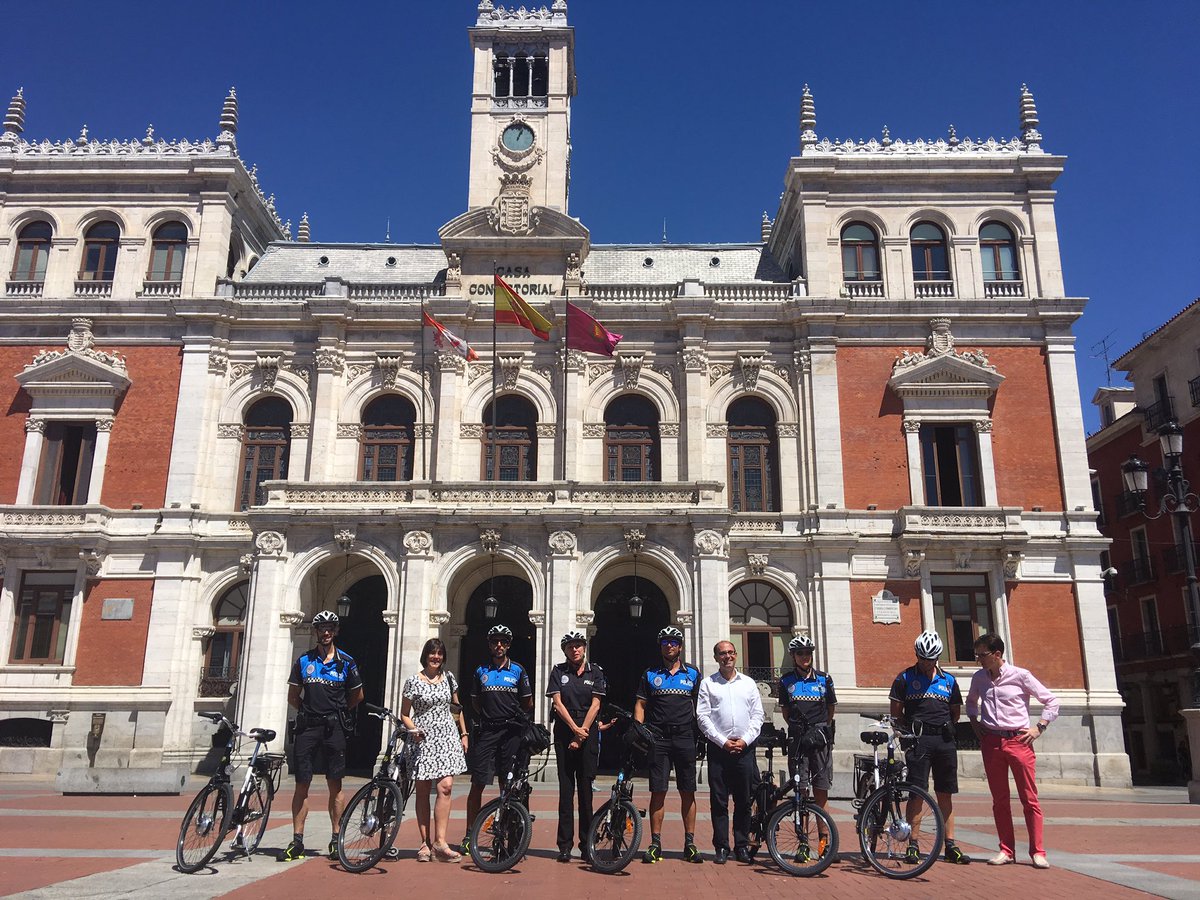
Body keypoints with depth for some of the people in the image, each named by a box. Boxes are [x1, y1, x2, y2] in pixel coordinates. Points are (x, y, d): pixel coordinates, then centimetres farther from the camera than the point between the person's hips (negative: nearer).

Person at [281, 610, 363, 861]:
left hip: (333, 729, -1)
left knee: (335, 785, 3)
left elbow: (357, 696, 13)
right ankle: (297, 840, 7)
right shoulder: (303, 661, 8)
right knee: (302, 783, 1)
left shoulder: (346, 662, 4)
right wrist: (309, 710, 9)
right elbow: (293, 697, 15)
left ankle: (336, 839, 11)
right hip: (307, 727, 1)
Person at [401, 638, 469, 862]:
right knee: (423, 792, 4)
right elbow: (404, 714, 4)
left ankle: (440, 842, -11)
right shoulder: (414, 681, 0)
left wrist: (464, 734, 15)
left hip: (448, 737, 2)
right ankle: (425, 843, 13)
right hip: (424, 739, -1)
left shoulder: (449, 678, 9)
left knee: (445, 787, -12)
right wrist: (413, 729, -15)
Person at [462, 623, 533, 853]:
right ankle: (470, 834, 7)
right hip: (486, 731, 1)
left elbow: (528, 704, 9)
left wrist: (515, 718, 10)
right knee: (477, 784, -1)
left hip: (510, 732, -1)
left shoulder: (518, 670, 4)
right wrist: (487, 716, 12)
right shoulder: (481, 671, 9)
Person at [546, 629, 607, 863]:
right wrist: (575, 729, -10)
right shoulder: (558, 671, 6)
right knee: (566, 787, -1)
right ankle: (564, 845, 2)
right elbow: (557, 703, -1)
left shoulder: (595, 672, 6)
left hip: (588, 732, 0)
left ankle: (587, 845, 7)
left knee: (586, 787, 0)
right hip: (564, 732, 0)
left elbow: (595, 705, 0)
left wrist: (582, 733, -8)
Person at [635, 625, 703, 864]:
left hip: (685, 737, 0)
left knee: (687, 792, 3)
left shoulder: (693, 673, 11)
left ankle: (690, 844, 11)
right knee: (658, 791, 0)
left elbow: (700, 705, 13)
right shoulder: (650, 675, 10)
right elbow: (640, 705, 8)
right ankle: (655, 844, 6)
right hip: (658, 737, 0)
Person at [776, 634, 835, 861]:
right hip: (798, 740, 0)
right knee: (801, 792, 0)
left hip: (820, 741, 0)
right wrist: (798, 728, 7)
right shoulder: (786, 681, 6)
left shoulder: (824, 679, 6)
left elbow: (831, 709, 15)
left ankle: (824, 838, 9)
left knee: (821, 792, 0)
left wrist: (821, 729, 12)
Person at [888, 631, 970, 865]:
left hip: (945, 740, 3)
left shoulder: (948, 680, 13)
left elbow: (956, 711, 19)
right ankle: (912, 846, 1)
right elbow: (896, 711, 4)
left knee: (945, 795, 7)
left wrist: (946, 728, 9)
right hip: (918, 740, -3)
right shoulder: (905, 678, 4)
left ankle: (950, 846, 13)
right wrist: (908, 732, -1)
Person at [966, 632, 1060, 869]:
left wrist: (1039, 727, -4)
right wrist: (974, 721, 13)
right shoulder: (978, 678, 7)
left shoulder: (1020, 675, -6)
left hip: (1019, 741, -4)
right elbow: (971, 701, 28)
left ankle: (1037, 852, 5)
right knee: (999, 799, 7)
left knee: (1030, 799, -2)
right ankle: (1006, 850, 14)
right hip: (991, 741, 4)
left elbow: (1051, 701, 2)